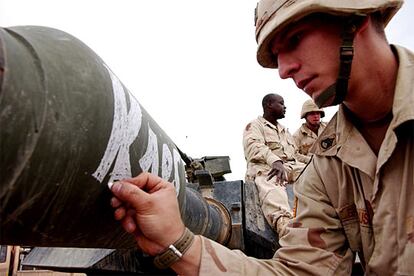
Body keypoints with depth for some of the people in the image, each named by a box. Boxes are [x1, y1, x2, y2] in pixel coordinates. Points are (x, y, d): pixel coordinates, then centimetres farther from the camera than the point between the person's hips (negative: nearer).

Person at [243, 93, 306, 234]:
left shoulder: (285, 130, 32)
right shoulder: (254, 125, 8)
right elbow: (254, 147, -13)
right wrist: (275, 160, -30)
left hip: (290, 166, 7)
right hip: (265, 167, -7)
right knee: (270, 183, -41)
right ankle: (283, 221, -67)